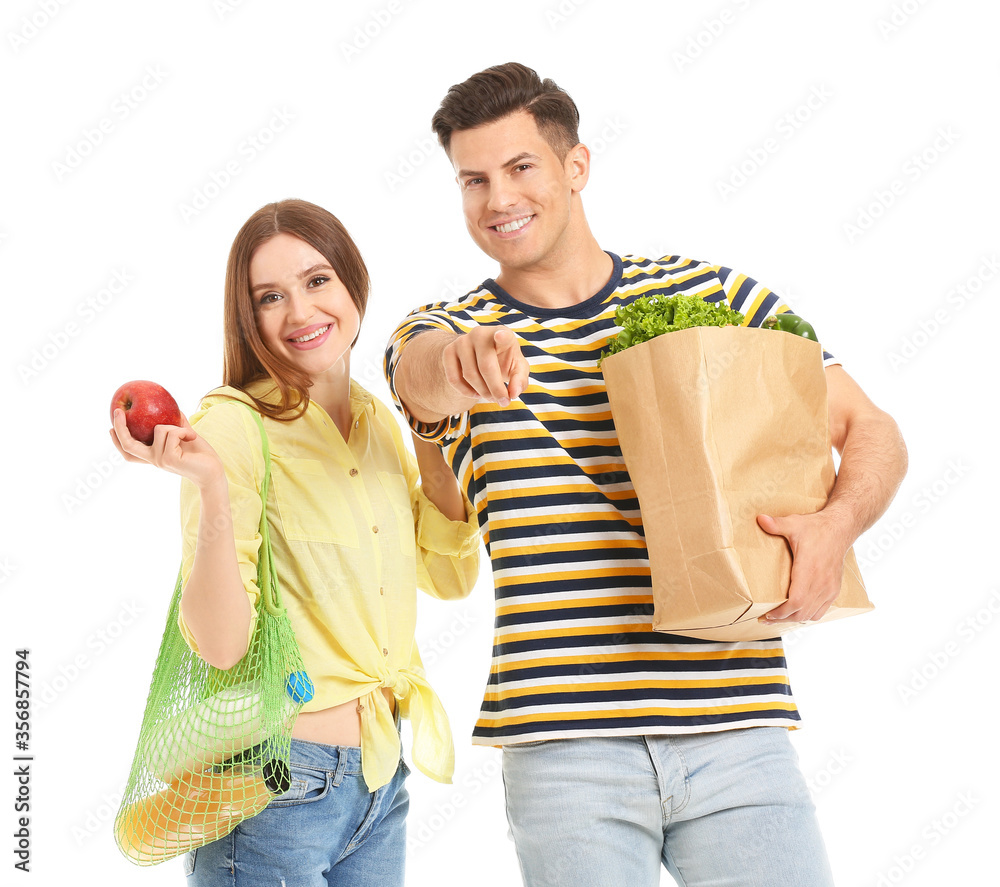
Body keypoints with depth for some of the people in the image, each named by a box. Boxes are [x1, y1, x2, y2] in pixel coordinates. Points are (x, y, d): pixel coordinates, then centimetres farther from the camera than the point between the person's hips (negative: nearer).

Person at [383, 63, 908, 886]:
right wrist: (462, 358, -43)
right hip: (563, 746, 0)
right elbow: (424, 371, -19)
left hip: (736, 731, 1)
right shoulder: (445, 329, 7)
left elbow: (871, 431, 9)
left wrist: (837, 521, -12)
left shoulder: (711, 295, 9)